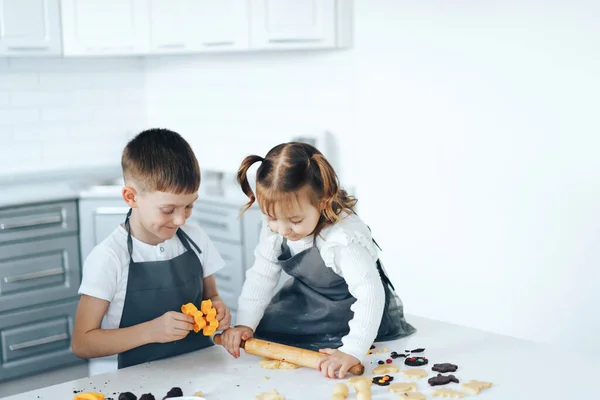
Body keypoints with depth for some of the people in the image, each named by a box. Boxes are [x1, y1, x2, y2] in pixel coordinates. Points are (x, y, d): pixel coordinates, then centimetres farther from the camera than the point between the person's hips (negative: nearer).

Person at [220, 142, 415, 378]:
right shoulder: (274, 228, -19)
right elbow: (261, 277, -9)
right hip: (308, 304, 5)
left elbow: (370, 293, -43)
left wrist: (352, 352, -51)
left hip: (353, 309, -5)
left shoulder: (344, 237, -39)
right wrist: (245, 324, -19)